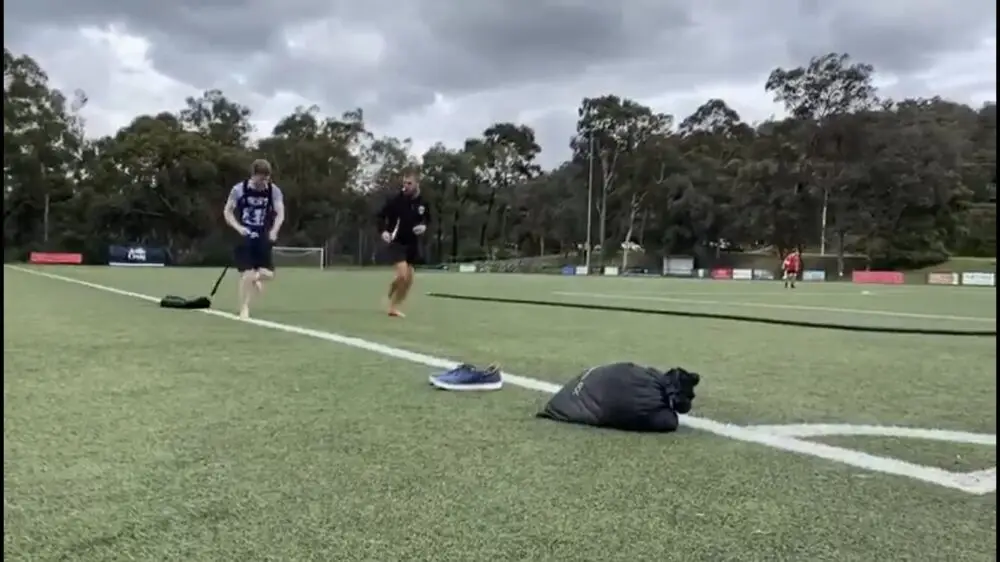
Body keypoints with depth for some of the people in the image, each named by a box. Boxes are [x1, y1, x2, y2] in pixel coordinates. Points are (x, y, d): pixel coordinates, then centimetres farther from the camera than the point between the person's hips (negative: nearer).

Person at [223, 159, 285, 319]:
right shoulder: (239, 189, -6)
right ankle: (244, 309, 7)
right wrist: (238, 227, -17)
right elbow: (227, 212, 0)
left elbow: (280, 213, -6)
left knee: (268, 274, -6)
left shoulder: (274, 191, -3)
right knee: (247, 275, -9)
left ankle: (255, 278, 31)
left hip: (263, 238, 2)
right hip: (244, 237, -2)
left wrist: (274, 231, -24)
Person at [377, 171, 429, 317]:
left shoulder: (423, 203, -3)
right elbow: (381, 216, -6)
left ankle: (394, 307, 27)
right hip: (396, 242, -5)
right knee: (402, 275, -20)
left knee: (409, 280, 9)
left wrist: (424, 226, -7)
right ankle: (390, 301, 11)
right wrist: (383, 231, -22)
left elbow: (427, 218, 15)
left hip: (412, 244, 5)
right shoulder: (395, 200, -14)